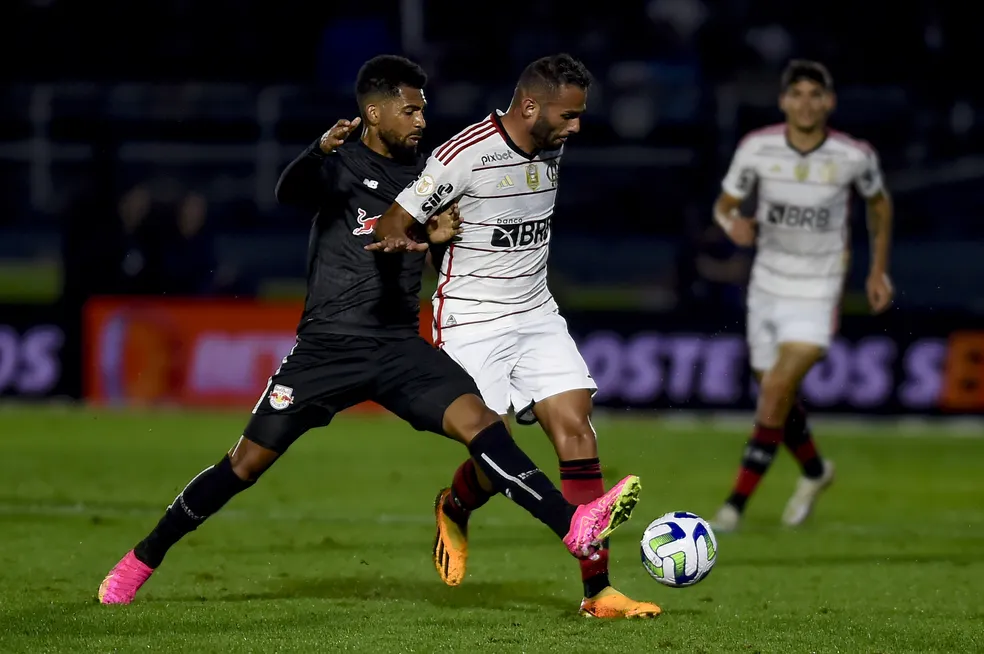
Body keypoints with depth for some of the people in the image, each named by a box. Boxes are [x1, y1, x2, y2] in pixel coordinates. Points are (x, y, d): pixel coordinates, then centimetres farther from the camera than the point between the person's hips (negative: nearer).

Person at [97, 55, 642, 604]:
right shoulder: (341, 164, -6)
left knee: (476, 420, -20)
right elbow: (290, 194, -27)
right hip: (329, 346, -3)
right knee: (247, 463, 1)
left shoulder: (422, 173, 9)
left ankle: (574, 527, -32)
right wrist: (320, 151, -49)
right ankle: (143, 559, 16)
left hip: (399, 347, 3)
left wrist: (436, 236, -2)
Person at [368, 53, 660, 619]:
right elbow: (396, 222, -14)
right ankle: (455, 511, 27)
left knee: (577, 430, -8)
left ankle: (598, 591, -10)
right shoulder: (466, 155, -17)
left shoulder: (553, 148, 5)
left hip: (537, 315, 6)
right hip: (471, 323, -6)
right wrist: (398, 239, -35)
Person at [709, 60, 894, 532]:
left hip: (817, 295, -3)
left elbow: (879, 203, 9)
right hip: (767, 286, 3)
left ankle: (738, 501, -11)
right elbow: (724, 204, 2)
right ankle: (814, 471, 43)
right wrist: (733, 223, -22)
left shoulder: (855, 157, -11)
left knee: (776, 391, -18)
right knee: (775, 397, 14)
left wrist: (879, 271, 10)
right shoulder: (757, 148, -9)